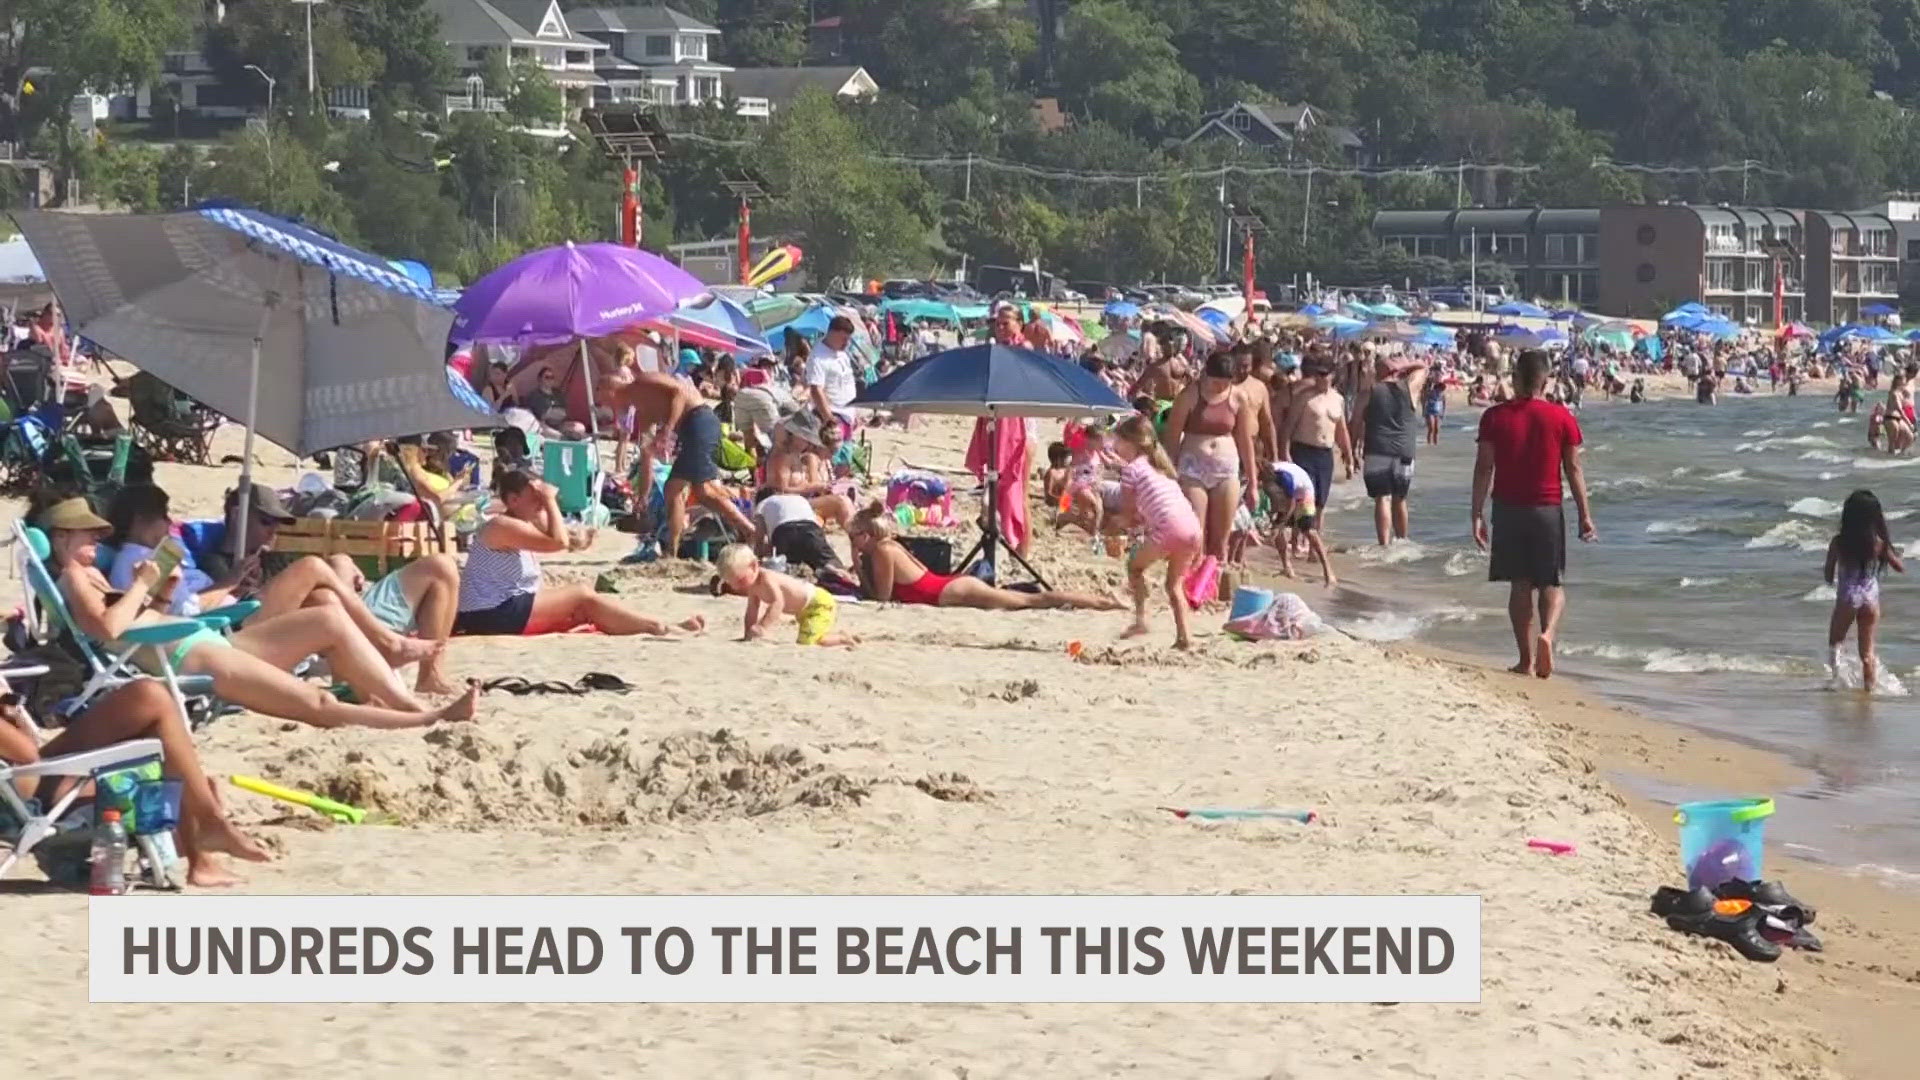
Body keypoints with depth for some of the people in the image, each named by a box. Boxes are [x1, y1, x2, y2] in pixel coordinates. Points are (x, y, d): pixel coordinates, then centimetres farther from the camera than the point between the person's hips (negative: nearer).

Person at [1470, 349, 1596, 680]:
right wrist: (1585, 514, 5)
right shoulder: (1561, 417, -3)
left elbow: (1484, 468, -5)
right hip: (1547, 510, -1)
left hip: (1508, 509, 1)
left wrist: (1477, 514, -3)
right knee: (1551, 583, 9)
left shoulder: (1495, 417, -3)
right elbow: (1573, 469, -1)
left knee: (1520, 584, 10)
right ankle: (1548, 633, -19)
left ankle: (1527, 659, 10)